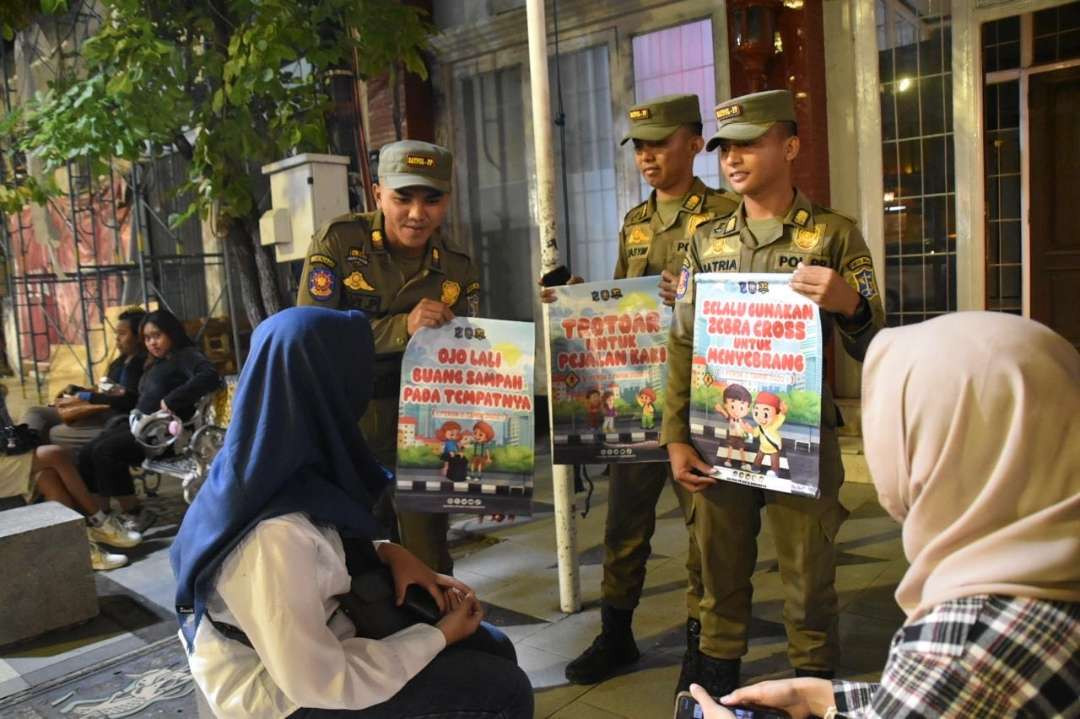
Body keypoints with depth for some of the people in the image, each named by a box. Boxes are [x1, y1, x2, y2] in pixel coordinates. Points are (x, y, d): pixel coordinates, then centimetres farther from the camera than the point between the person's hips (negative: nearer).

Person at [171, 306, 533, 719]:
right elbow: (319, 683, -27)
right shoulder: (273, 533, -35)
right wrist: (440, 636, -15)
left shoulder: (273, 468, -9)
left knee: (494, 651, 11)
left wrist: (387, 552, -7)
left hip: (318, 631, 8)